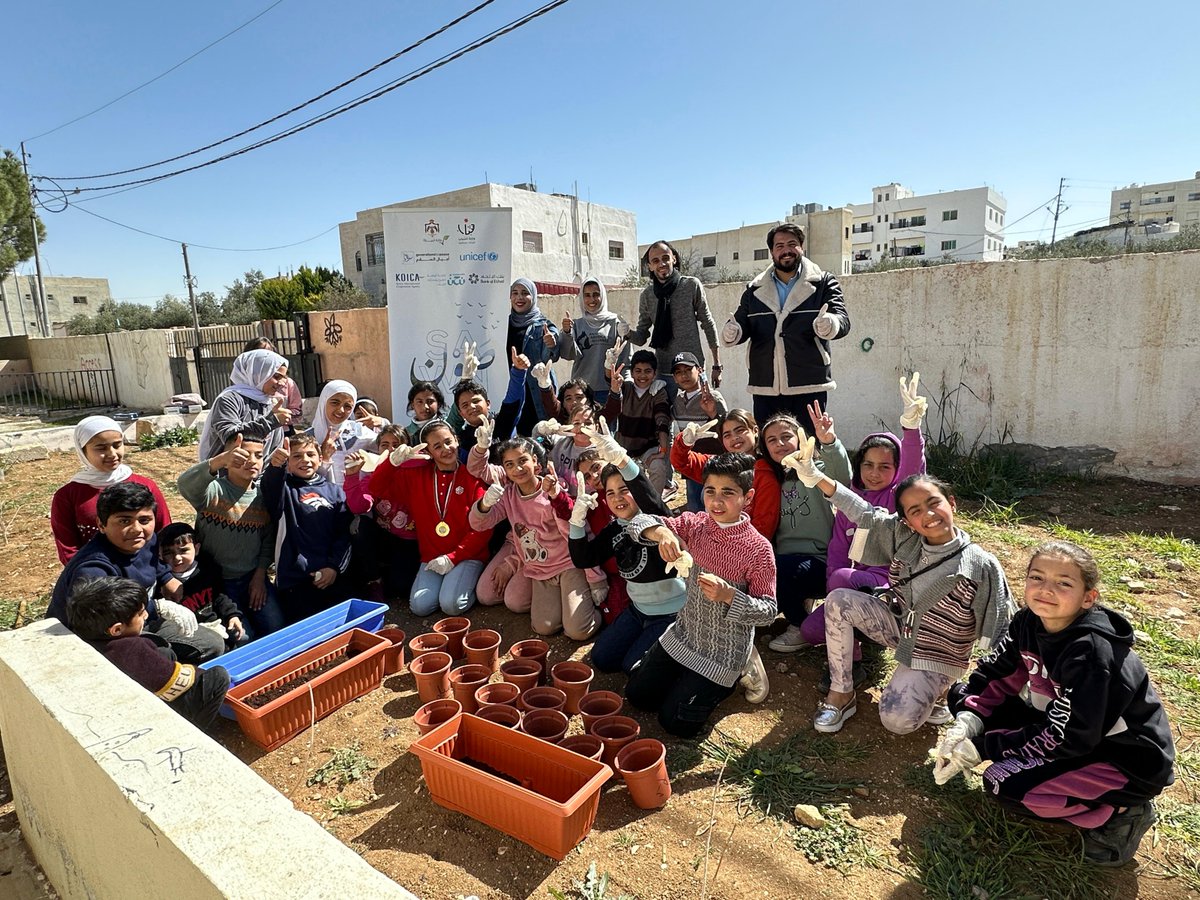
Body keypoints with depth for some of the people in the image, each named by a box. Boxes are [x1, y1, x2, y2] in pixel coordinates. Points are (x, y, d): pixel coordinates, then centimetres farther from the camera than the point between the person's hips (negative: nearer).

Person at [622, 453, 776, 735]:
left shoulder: (758, 549, -23)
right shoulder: (695, 524, -10)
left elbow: (768, 611, -20)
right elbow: (639, 522, -12)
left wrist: (728, 595, -36)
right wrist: (660, 532, -34)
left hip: (723, 654, -5)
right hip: (684, 634, 6)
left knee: (677, 723, 2)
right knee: (637, 694, 16)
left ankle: (736, 675, 18)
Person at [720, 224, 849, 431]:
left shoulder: (824, 283, 5)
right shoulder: (755, 289, 13)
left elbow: (842, 319, -5)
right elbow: (742, 323, 11)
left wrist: (830, 324, -31)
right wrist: (732, 332, -15)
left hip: (809, 386, -2)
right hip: (765, 388, 2)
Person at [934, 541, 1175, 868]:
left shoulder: (1092, 653, -30)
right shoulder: (1029, 622, -9)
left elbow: (1068, 737, -28)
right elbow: (995, 674, -3)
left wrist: (985, 747, -24)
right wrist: (968, 720, -20)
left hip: (1126, 761, -7)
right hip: (1067, 724, 7)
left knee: (1003, 784, -24)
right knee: (964, 694, -2)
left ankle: (1120, 812, -3)